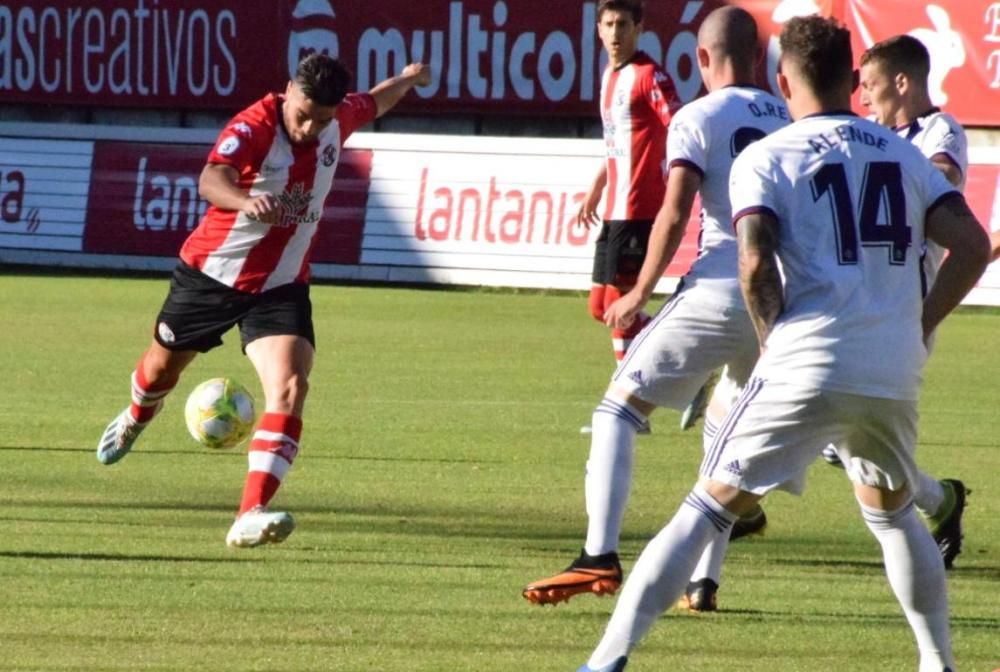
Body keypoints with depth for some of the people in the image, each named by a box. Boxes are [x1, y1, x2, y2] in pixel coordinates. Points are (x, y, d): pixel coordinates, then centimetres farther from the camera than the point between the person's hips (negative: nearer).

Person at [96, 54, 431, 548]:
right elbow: (211, 179, -47)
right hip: (212, 274, -3)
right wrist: (245, 201, -68)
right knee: (163, 364, 23)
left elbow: (373, 103, 20)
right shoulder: (253, 127, -27)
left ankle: (250, 516, -29)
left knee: (289, 388, -22)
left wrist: (408, 79, 38)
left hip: (281, 286, 3)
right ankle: (135, 420, 61)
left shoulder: (338, 120, -7)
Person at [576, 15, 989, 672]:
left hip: (807, 369, -3)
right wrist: (917, 328, 12)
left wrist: (776, 343, 2)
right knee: (892, 511, 28)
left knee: (709, 509, 0)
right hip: (896, 375, 3)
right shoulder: (904, 154, 15)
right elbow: (972, 245, 5)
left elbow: (755, 263, -12)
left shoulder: (765, 159, 3)